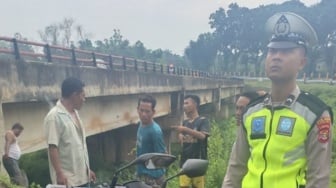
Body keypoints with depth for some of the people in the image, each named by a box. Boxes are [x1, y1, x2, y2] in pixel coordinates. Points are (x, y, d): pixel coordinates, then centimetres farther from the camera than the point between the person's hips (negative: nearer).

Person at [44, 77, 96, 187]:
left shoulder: (74, 113, 12)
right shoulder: (55, 116, -15)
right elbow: (52, 147, -19)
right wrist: (59, 173, -24)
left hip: (82, 176, 9)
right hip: (67, 179, -9)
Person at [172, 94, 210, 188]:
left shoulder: (203, 121, -4)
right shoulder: (185, 122, 13)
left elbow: (202, 136, -22)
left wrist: (185, 130, -32)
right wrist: (180, 136, -4)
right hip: (185, 161, 5)